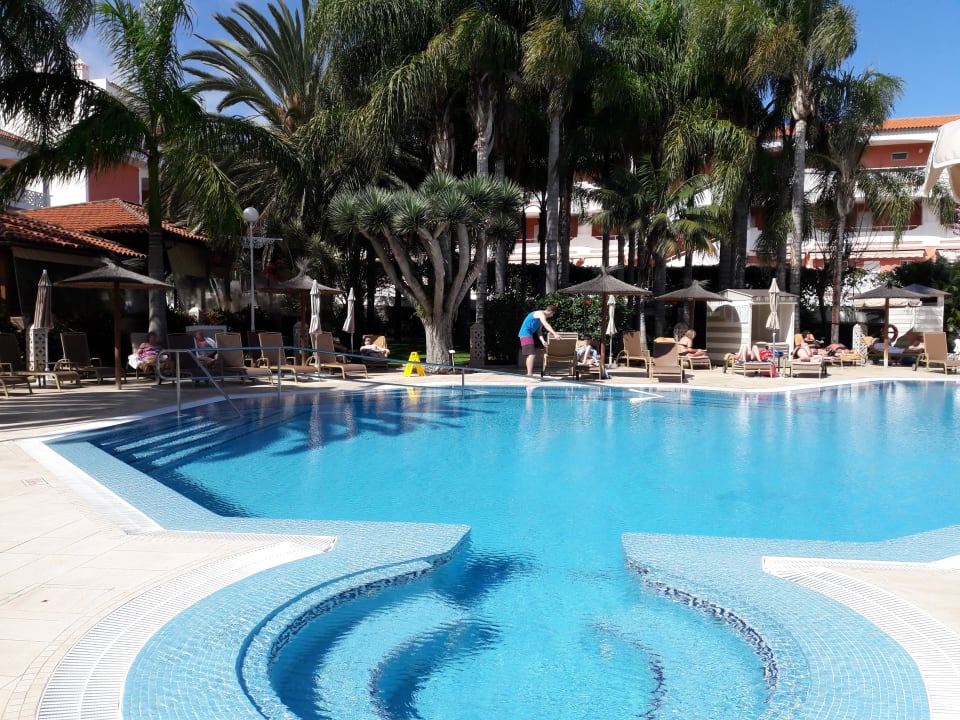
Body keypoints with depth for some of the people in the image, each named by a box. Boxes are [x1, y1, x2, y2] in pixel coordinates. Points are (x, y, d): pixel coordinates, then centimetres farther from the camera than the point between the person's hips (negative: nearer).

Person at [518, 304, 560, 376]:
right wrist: (555, 334, -36)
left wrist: (543, 341, -2)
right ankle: (529, 374, -20)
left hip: (529, 334, 11)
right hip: (526, 334, -11)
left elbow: (538, 331, 12)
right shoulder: (541, 313, -12)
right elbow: (546, 325, -27)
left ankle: (529, 374, 16)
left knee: (530, 354, 13)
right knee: (532, 354, -17)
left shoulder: (543, 317, 17)